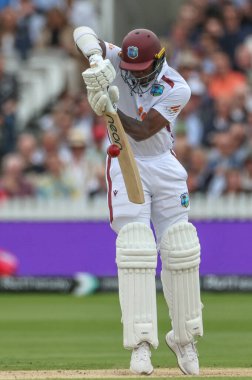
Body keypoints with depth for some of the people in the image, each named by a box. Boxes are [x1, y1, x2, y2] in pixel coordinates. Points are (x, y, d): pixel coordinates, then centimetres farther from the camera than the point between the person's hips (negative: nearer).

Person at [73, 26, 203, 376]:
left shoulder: (177, 89, -17)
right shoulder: (117, 61, -12)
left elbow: (143, 131, -25)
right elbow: (83, 33, -26)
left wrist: (108, 109, -39)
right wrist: (95, 58, -47)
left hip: (164, 166, 1)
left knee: (181, 252, 1)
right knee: (135, 251, -15)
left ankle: (184, 338, 18)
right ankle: (141, 343, -18)